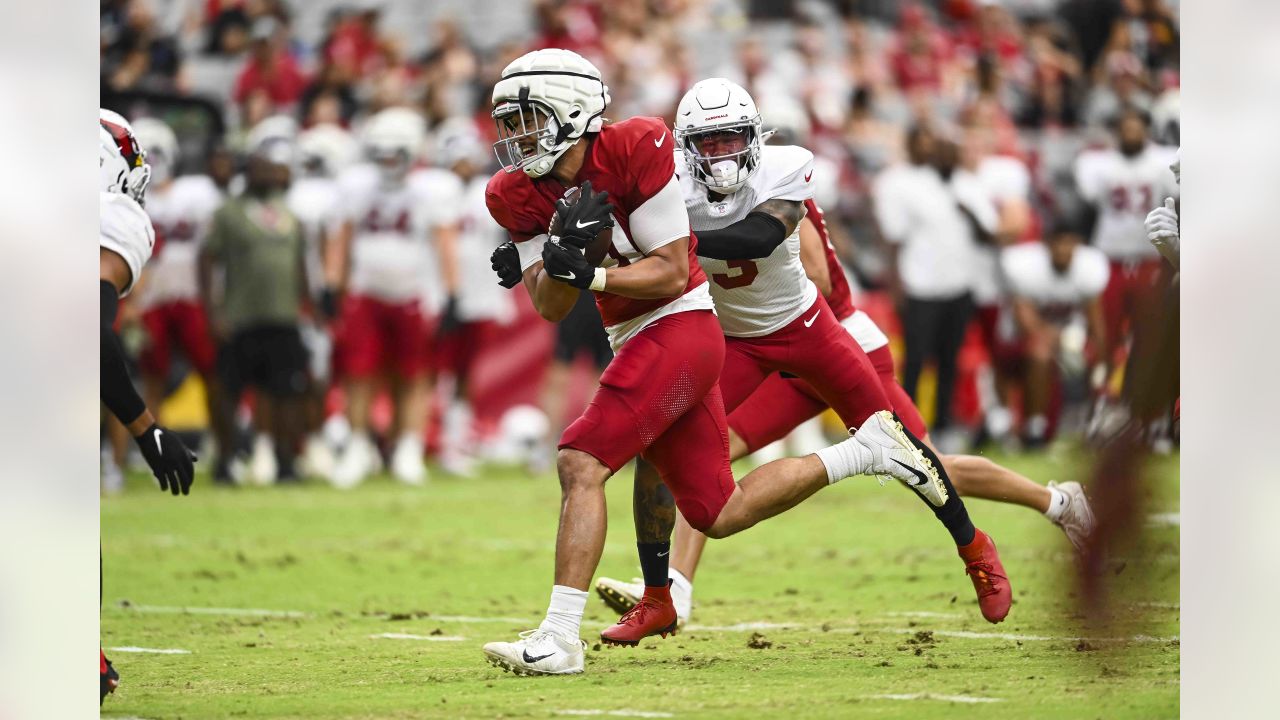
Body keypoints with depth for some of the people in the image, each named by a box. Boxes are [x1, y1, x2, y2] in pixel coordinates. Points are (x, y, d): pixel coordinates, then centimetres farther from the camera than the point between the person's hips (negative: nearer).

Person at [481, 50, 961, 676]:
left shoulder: (633, 150, -16)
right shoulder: (519, 195, 3)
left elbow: (671, 272, -15)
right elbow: (550, 307, -1)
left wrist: (586, 273, -26)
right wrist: (562, 252, -20)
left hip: (678, 328, -9)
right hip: (638, 340, 9)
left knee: (580, 463, -20)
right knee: (718, 515, 12)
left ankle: (559, 636, -22)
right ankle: (868, 450, 27)